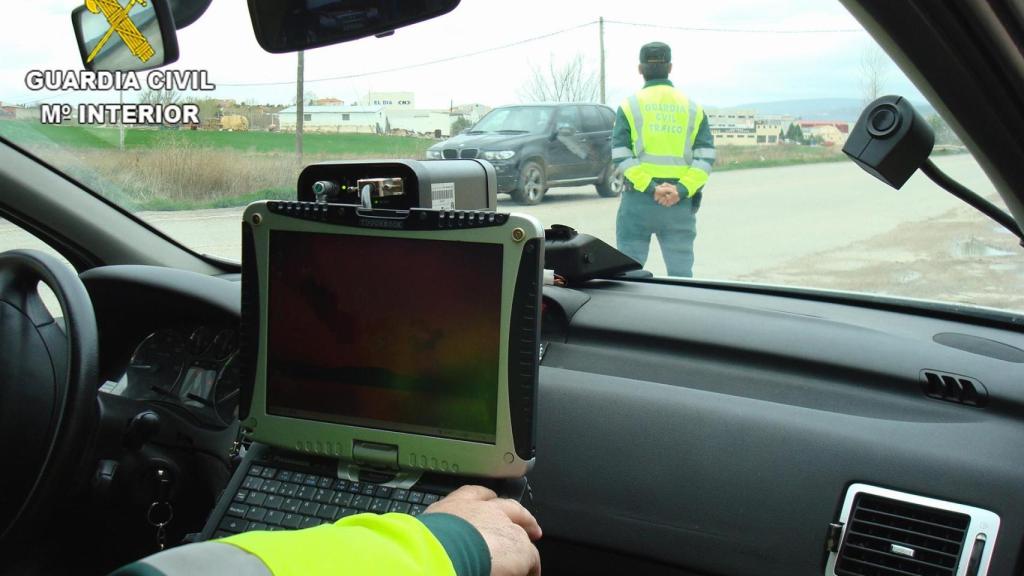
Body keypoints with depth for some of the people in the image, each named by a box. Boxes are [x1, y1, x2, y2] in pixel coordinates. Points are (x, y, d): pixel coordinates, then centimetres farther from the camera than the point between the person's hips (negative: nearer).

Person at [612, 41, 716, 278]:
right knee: (681, 272, 5)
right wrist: (682, 190, -10)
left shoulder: (630, 106, 2)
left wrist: (650, 188, -13)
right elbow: (706, 156, -2)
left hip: (638, 199, -2)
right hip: (681, 204, 2)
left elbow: (620, 156, -9)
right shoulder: (693, 108, 8)